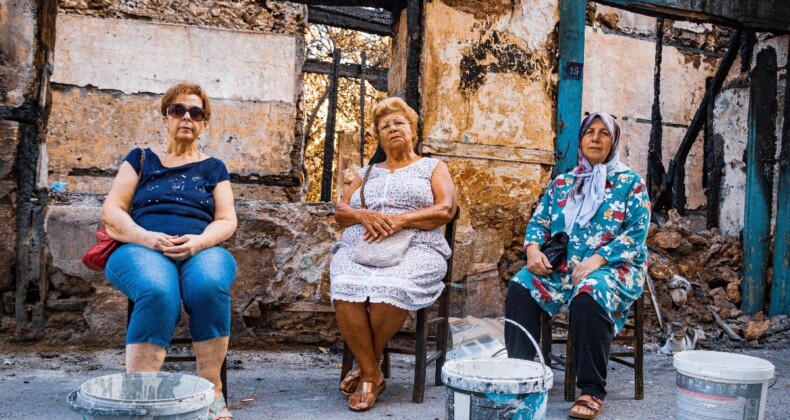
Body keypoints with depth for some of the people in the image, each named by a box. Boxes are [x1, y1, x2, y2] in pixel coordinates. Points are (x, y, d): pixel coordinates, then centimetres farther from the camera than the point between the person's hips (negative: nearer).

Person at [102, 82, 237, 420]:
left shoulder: (214, 168, 20)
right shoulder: (141, 159, 19)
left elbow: (227, 220, 10)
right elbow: (111, 211, 9)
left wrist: (199, 241, -13)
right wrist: (146, 238, -11)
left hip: (202, 250, 1)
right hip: (143, 248, -1)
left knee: (210, 286, -37)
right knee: (158, 293, -38)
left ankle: (212, 392, -27)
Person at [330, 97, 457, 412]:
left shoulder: (433, 167, 18)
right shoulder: (367, 173, 28)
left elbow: (446, 210, 1)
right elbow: (340, 211, 16)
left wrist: (399, 220, -12)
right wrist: (364, 215, -8)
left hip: (415, 247, -2)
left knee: (389, 289, -37)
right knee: (346, 289, -32)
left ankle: (366, 364, -12)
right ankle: (372, 374, -18)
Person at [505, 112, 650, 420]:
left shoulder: (630, 183, 7)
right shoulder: (561, 183, 17)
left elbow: (636, 233, -4)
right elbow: (538, 222, 13)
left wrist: (598, 259, -20)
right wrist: (533, 248, -11)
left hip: (613, 267, -3)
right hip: (561, 265, 4)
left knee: (588, 298, -37)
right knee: (520, 288, -25)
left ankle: (592, 392, -25)